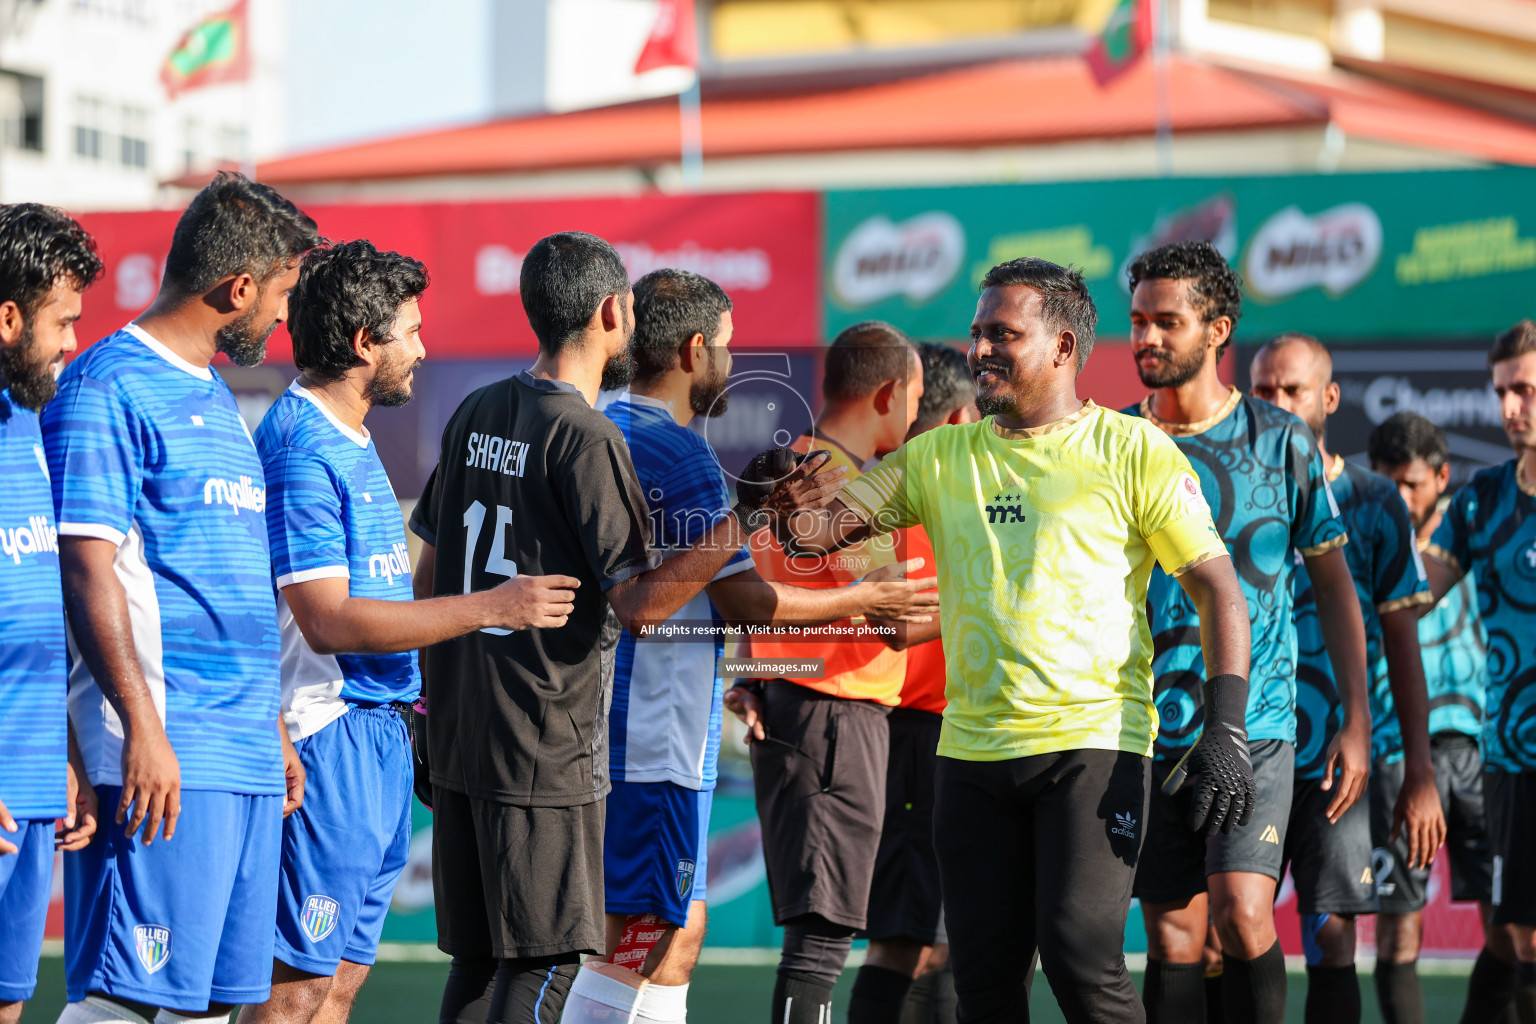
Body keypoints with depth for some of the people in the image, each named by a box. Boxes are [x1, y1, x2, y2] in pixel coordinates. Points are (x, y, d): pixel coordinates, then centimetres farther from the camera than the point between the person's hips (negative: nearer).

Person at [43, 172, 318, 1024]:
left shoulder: (216, 399, 21)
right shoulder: (109, 388, -8)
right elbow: (88, 568, -15)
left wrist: (272, 727, 25)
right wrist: (142, 727, -21)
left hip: (243, 755, 9)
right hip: (165, 758, -9)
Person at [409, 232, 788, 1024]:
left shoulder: (477, 414, 10)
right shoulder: (587, 439, -13)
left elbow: (429, 572, 16)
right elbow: (638, 604, -14)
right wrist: (745, 521, -13)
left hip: (459, 731, 8)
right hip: (547, 749, -8)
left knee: (478, 956, 12)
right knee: (544, 959, -5)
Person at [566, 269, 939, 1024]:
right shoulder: (680, 454, -16)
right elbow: (741, 599, -14)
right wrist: (864, 601, -3)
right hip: (657, 736, -10)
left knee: (676, 932, 14)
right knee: (644, 937, -7)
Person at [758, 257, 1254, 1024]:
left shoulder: (1132, 451, 0)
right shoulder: (941, 457, 12)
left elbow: (1215, 585, -2)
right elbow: (825, 525, 11)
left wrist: (1225, 729, -11)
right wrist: (788, 502, -14)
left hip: (1093, 742, -5)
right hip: (972, 750, 5)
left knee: (1080, 952, -19)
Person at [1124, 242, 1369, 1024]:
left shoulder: (1281, 443, 1)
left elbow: (1333, 583, 6)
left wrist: (1357, 723, 1)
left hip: (1255, 724, -2)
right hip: (1148, 727, 3)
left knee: (1242, 913, -17)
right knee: (1173, 935, 2)